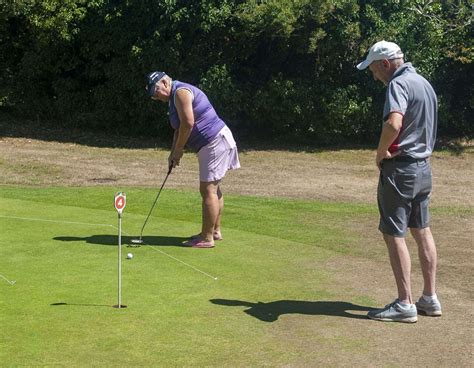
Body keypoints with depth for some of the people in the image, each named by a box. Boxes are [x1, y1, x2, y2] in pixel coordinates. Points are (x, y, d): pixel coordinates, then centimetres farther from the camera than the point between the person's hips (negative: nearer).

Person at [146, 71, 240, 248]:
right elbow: (179, 128, 18)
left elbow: (188, 123, -20)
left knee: (208, 190, -10)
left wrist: (178, 150, -10)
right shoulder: (176, 97, 18)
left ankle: (207, 238, -7)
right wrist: (173, 153, 7)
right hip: (215, 142, 11)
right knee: (213, 189, 18)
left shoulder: (181, 92, -14)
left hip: (215, 143, -11)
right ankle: (215, 230, 28)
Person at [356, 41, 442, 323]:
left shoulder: (398, 84, -16)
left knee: (394, 234, -3)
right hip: (424, 167, 9)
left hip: (400, 168, -9)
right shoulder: (424, 83, 14)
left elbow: (393, 123, -33)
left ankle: (405, 305, -2)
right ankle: (430, 298, 20)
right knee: (422, 231, 14)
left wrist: (380, 153, -18)